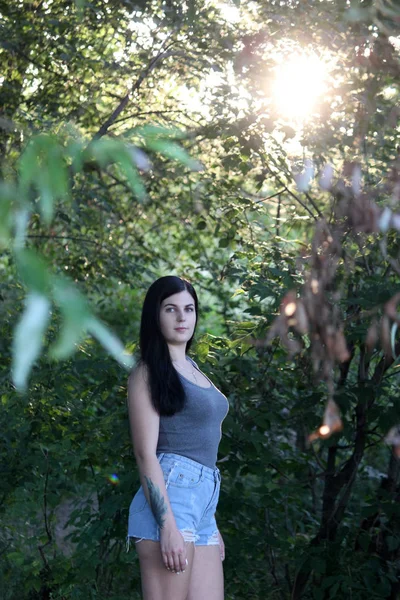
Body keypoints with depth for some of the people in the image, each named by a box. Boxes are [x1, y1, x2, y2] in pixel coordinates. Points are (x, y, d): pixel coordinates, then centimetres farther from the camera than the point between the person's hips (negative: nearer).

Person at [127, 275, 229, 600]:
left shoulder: (193, 368, 22)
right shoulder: (149, 372, -2)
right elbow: (145, 453, -11)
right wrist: (168, 524, -21)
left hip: (203, 499, 8)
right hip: (170, 495, -8)